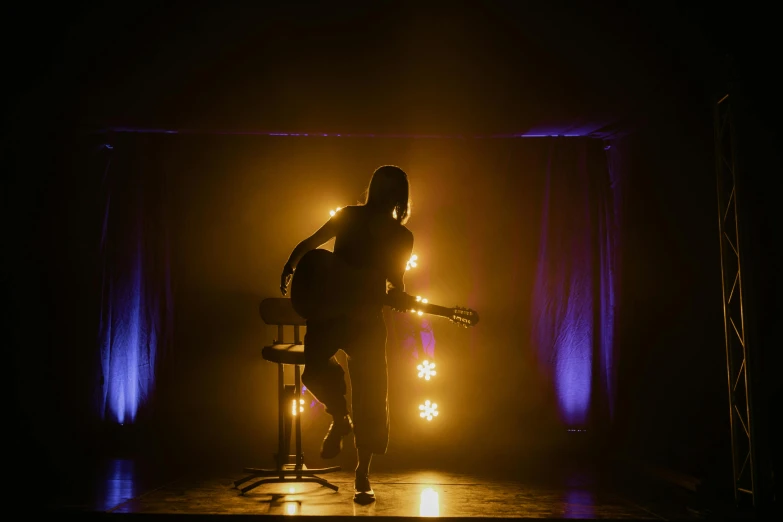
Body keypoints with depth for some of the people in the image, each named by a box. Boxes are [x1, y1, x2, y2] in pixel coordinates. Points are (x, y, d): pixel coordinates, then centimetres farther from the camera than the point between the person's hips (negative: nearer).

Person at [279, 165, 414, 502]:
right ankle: (340, 417, 9)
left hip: (368, 318, 0)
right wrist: (289, 268, -7)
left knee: (370, 397, -2)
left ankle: (363, 476, 14)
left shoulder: (401, 238, 3)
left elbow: (396, 284, 6)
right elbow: (309, 244, 9)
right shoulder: (348, 217, 2)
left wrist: (399, 297, -16)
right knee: (314, 368, -25)